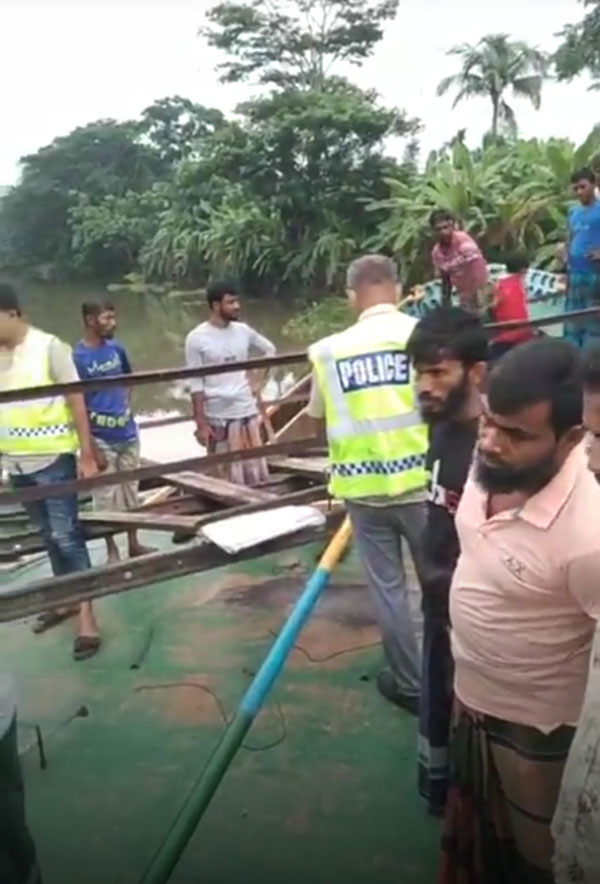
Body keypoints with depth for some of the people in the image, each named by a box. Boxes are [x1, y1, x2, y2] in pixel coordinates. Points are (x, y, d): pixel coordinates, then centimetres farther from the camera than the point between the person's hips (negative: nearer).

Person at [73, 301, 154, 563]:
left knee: (131, 492, 14)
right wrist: (92, 448, -15)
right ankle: (112, 550, 20)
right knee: (107, 498, 5)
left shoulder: (116, 348, 3)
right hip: (102, 440, -5)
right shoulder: (77, 357, -14)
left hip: (128, 434, 5)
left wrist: (127, 407, 8)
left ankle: (134, 543, 28)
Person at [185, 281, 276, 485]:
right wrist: (201, 424, -11)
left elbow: (270, 350, 21)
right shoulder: (197, 338, -8)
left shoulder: (243, 331, 4)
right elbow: (196, 385, -9)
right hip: (218, 417, -4)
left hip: (248, 411, 4)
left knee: (257, 472, 9)